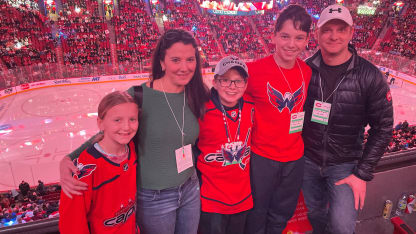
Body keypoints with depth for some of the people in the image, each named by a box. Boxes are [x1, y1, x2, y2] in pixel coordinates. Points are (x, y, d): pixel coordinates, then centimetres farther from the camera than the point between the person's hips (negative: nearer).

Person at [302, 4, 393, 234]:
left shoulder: (370, 76, -15)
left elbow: (382, 128, -8)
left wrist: (363, 174, -10)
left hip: (345, 165, -2)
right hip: (307, 161, 3)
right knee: (315, 215, 19)